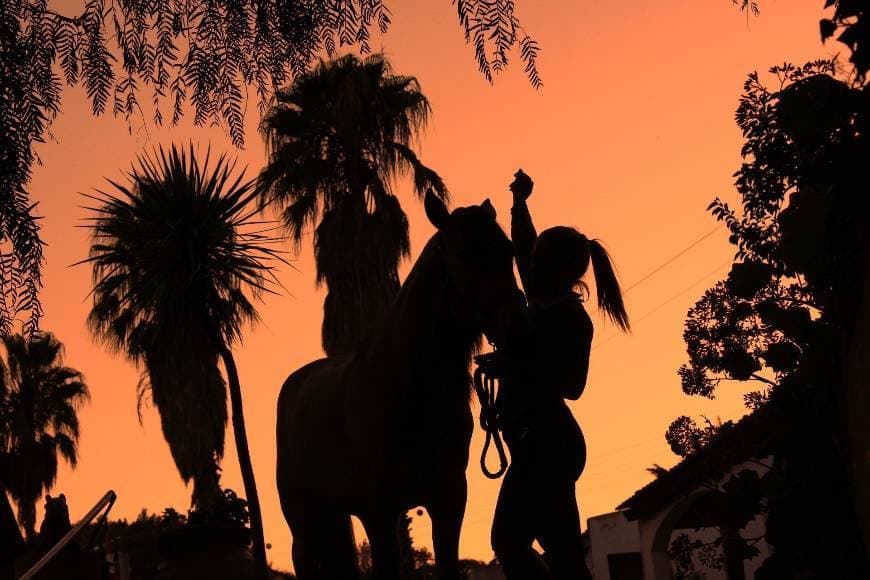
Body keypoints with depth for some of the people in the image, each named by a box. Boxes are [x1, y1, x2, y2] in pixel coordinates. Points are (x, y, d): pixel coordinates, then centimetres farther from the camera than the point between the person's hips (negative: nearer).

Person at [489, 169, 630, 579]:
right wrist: (519, 203, 36)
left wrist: (513, 365, -20)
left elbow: (571, 385, -19)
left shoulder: (566, 313, -8)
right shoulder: (548, 306, 16)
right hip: (545, 445, 9)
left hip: (543, 444, -9)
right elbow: (522, 251, 31)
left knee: (509, 544, -13)